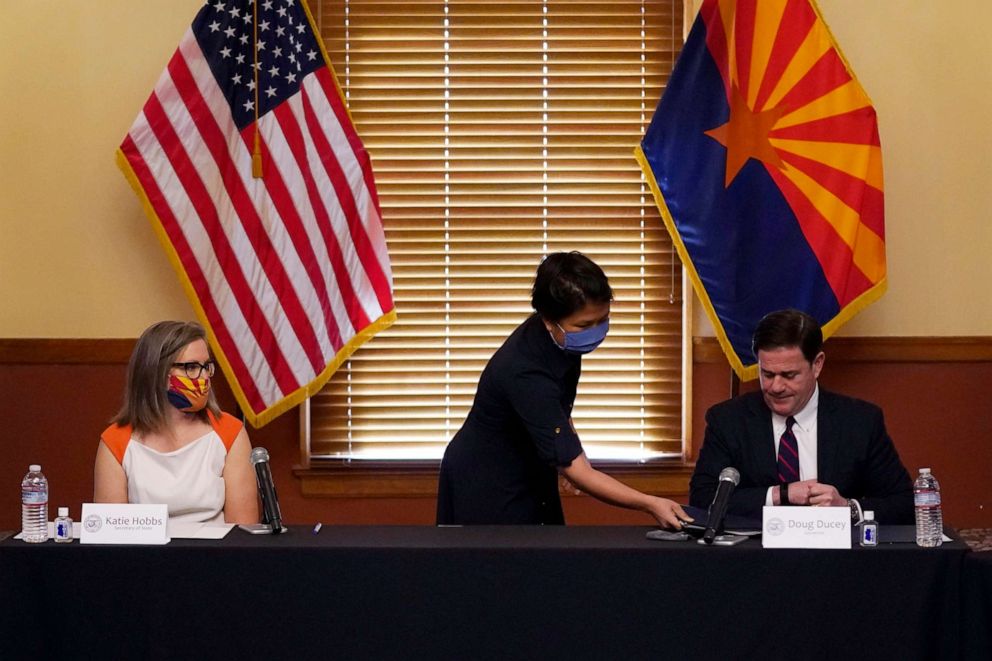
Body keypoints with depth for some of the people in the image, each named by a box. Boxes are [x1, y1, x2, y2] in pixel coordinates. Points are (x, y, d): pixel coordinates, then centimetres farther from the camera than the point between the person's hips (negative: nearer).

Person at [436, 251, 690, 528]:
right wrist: (650, 504, -41)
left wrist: (571, 457, 5)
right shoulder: (525, 373, -35)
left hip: (531, 477, 8)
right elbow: (576, 471, -35)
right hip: (487, 488, -8)